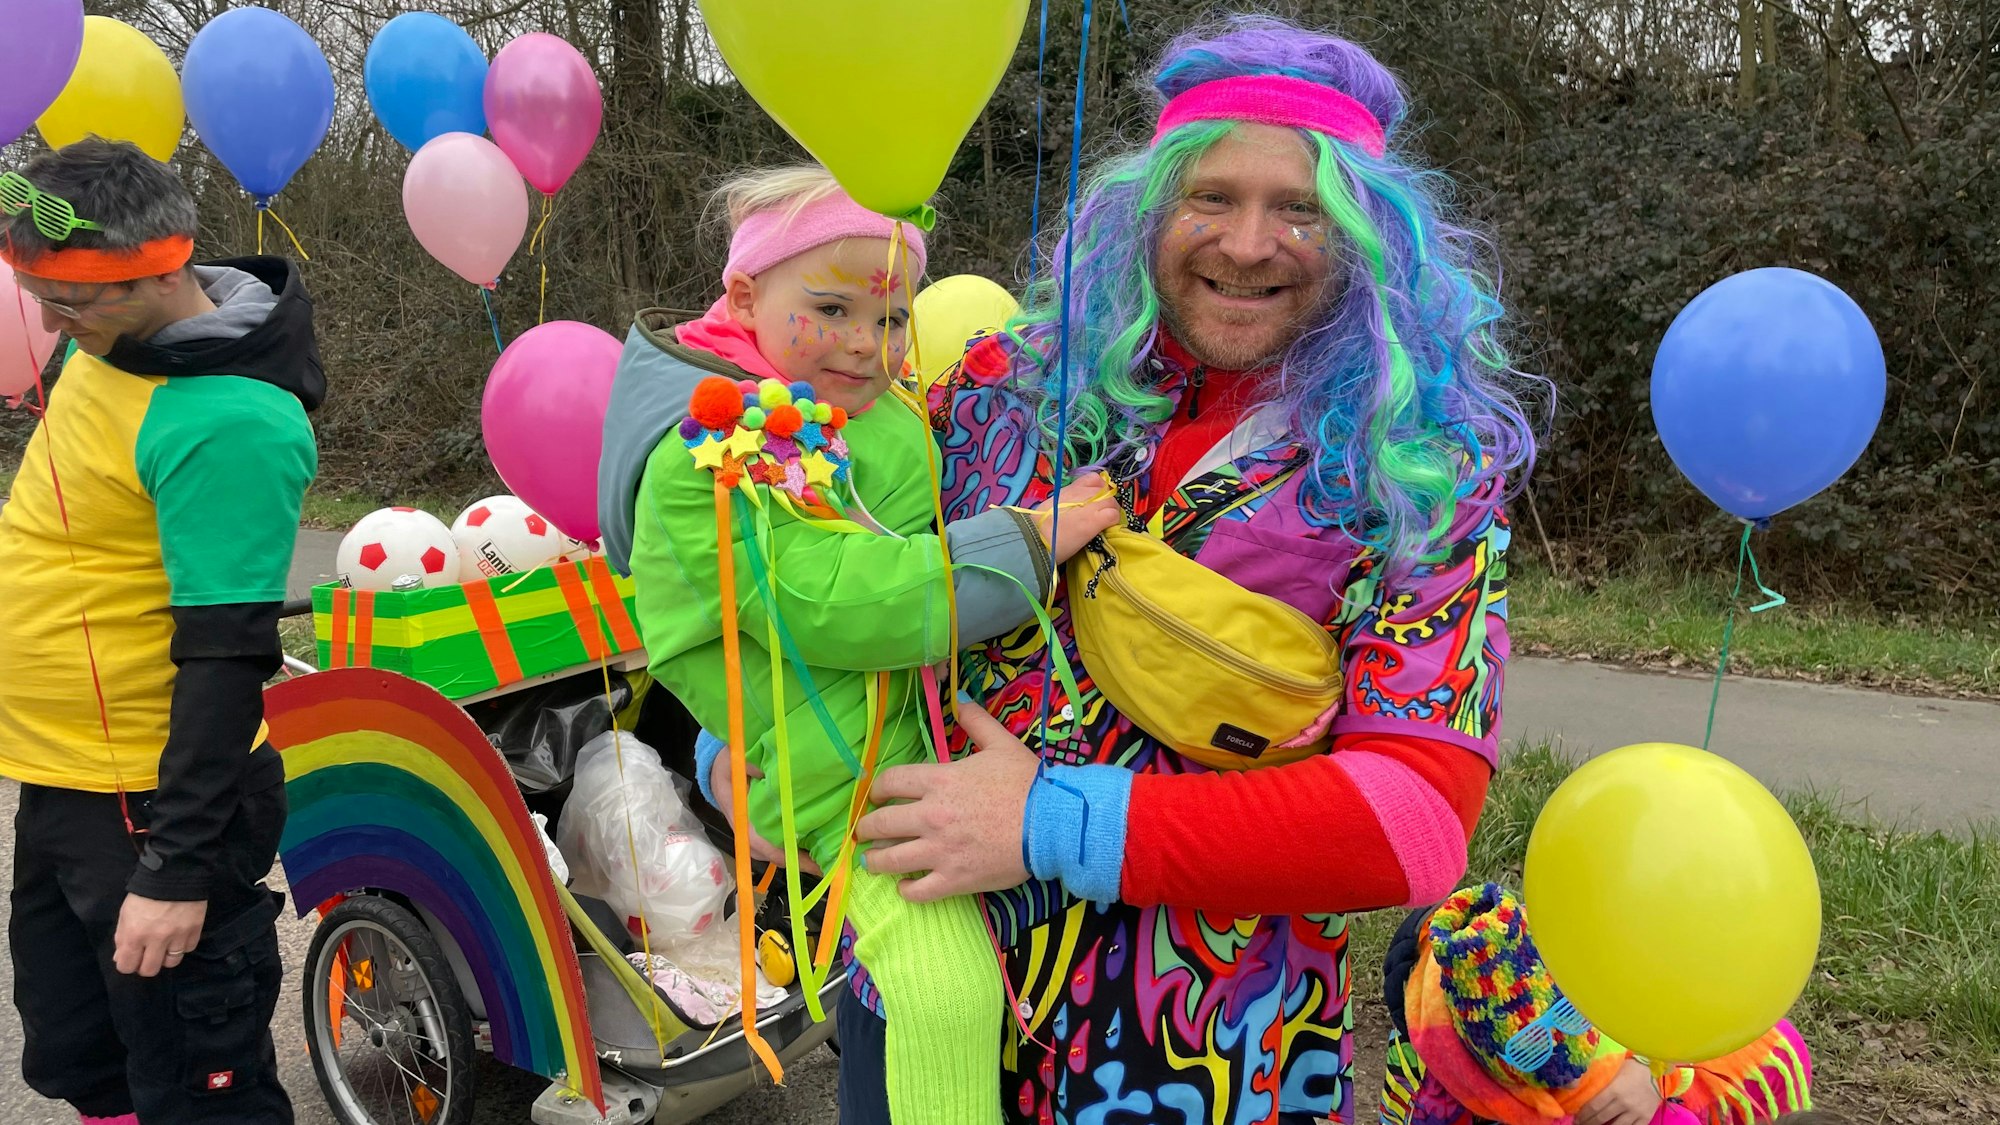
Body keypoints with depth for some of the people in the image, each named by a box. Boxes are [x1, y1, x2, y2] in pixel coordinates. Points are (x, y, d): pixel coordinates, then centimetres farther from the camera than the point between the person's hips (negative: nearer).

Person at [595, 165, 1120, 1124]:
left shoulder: (882, 412, 8)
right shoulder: (702, 461, -18)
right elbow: (829, 600, -28)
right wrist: (1023, 542, -23)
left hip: (950, 703, 9)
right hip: (853, 772, -9)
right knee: (947, 991, -19)